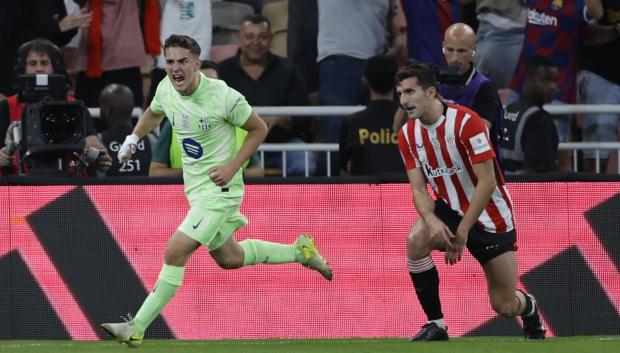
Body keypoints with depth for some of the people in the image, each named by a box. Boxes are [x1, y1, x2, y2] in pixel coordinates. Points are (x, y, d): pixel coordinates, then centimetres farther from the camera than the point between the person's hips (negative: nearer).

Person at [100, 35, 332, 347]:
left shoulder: (223, 97, -22)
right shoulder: (166, 89, -4)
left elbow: (259, 129, -8)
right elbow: (153, 114, 21)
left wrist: (232, 166, -17)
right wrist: (133, 138, 5)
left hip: (218, 189, -8)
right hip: (195, 189, 8)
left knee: (175, 253, -18)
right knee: (228, 258, 22)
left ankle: (136, 329, -14)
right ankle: (300, 251, 42)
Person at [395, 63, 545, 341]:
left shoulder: (466, 122, -22)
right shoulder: (408, 135, -3)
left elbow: (487, 181, -23)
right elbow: (418, 189, -4)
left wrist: (463, 231, -23)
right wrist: (432, 220, -26)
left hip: (490, 214, -4)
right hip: (450, 209, 4)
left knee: (504, 306, -2)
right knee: (416, 240, -30)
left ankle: (531, 310, 38)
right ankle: (435, 325, -17)